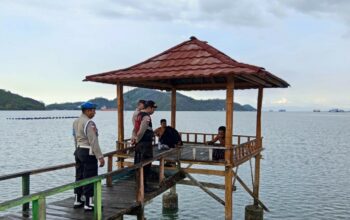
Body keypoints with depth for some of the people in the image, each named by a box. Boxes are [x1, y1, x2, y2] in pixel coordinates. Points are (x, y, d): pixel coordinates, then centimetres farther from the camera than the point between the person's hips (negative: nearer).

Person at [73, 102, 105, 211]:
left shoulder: (75, 122, 11)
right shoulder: (89, 123, -17)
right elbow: (93, 141, -21)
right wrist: (100, 156, -19)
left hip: (78, 151, 9)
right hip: (88, 153, -9)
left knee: (79, 176, 16)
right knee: (89, 178, -2)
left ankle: (77, 201, 25)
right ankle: (88, 204, 4)